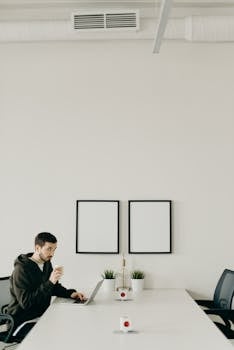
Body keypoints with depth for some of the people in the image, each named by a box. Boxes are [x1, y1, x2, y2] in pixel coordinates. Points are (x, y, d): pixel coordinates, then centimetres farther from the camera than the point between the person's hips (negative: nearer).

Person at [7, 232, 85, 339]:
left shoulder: (47, 263, 6)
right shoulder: (21, 270, -19)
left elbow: (55, 287, 19)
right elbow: (26, 302, -25)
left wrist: (70, 293, -2)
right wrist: (50, 282, -30)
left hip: (41, 314, 8)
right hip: (23, 321, -8)